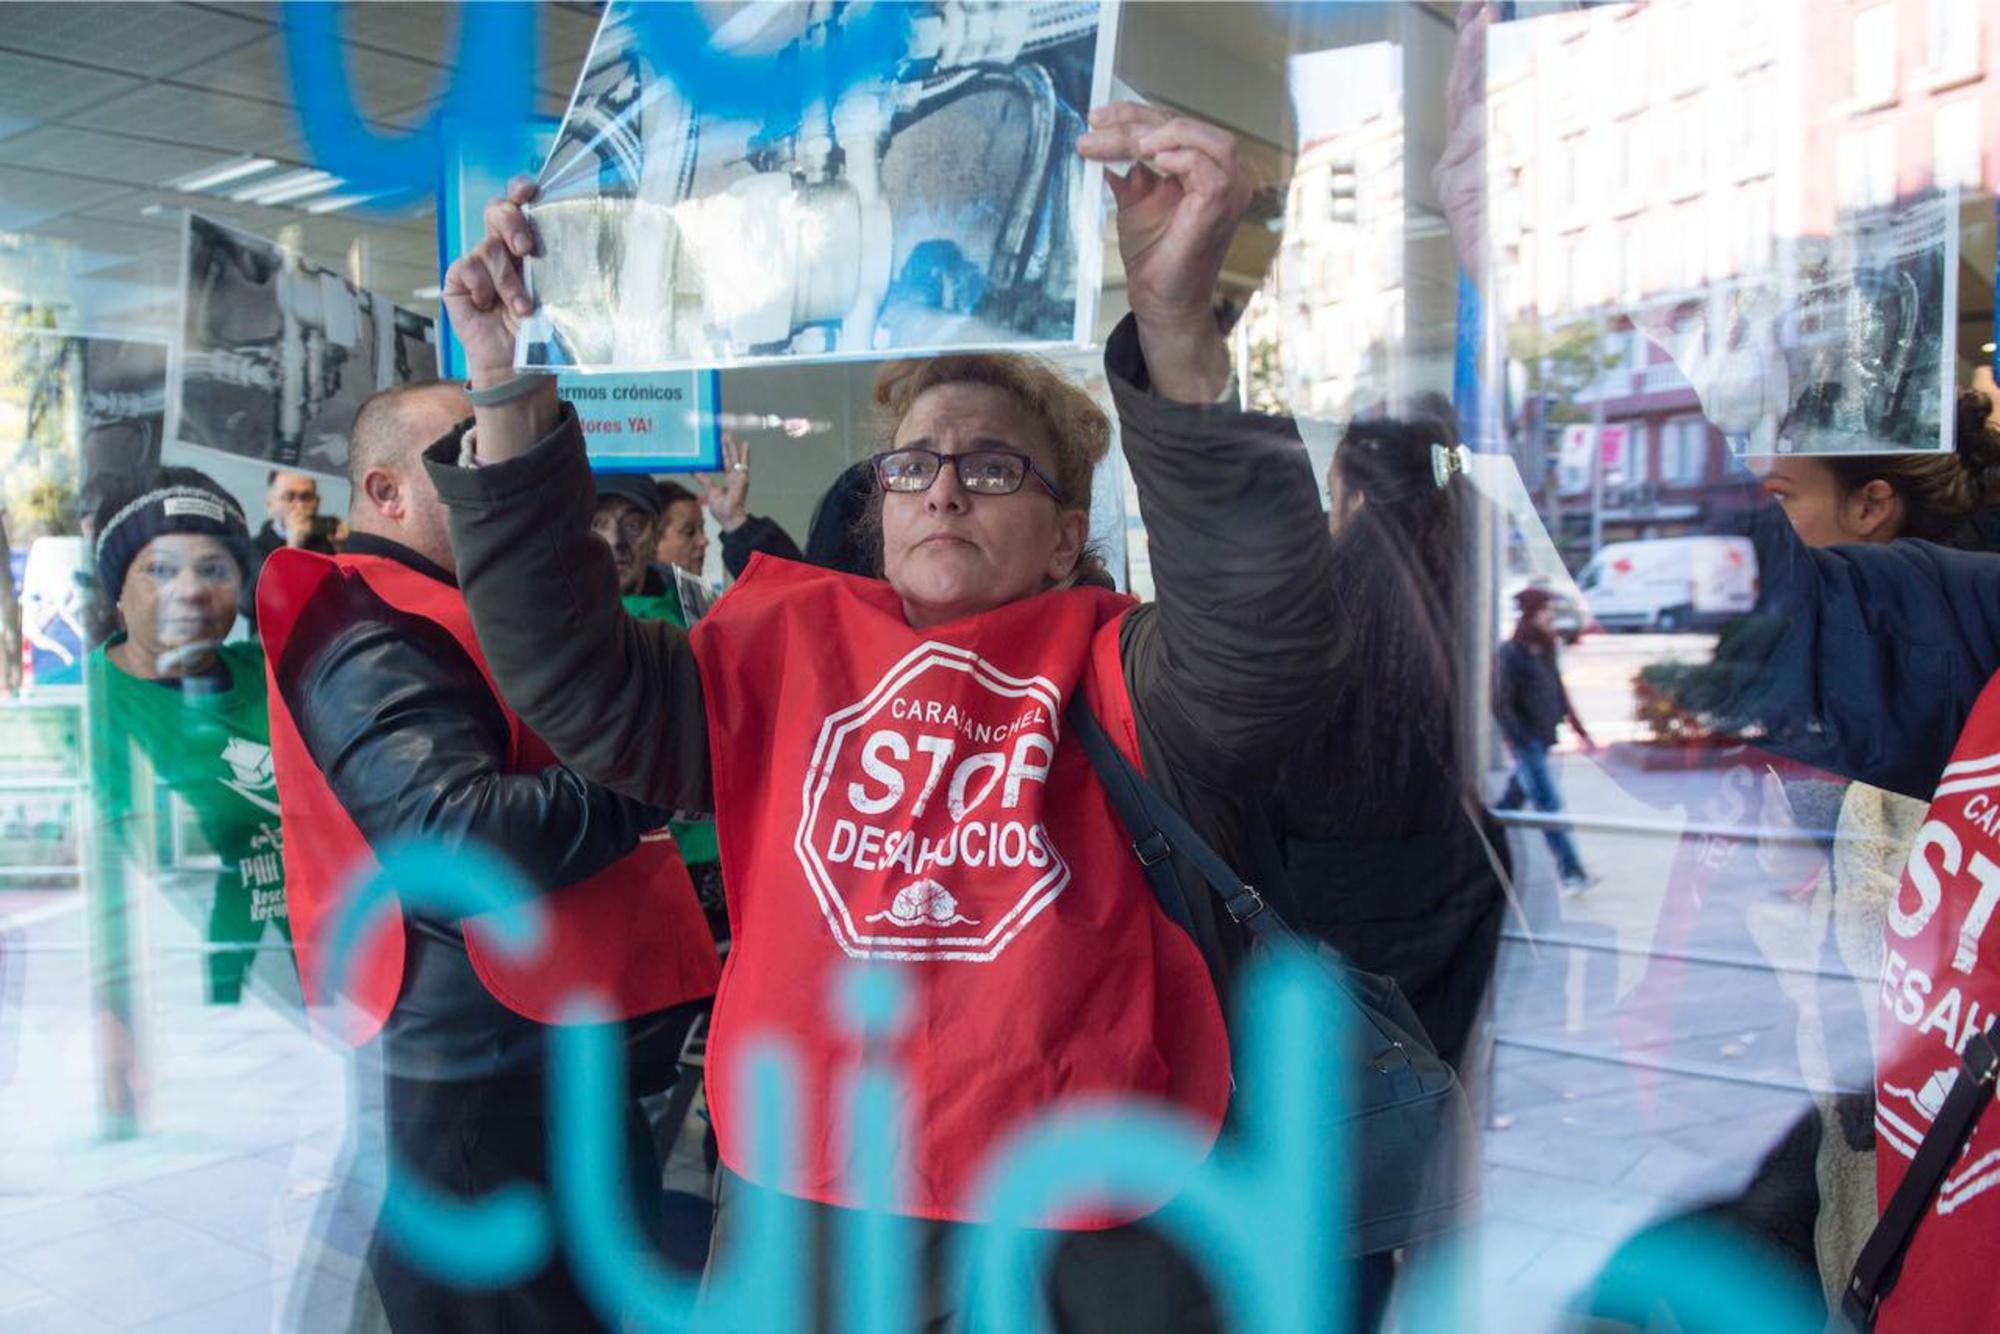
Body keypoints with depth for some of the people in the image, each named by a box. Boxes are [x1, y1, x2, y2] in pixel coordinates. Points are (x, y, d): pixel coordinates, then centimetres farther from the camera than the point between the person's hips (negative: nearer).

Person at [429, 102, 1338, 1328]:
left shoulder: (1123, 679, -4)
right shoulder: (791, 647, 6)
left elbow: (1267, 631, -23)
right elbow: (582, 679, -3)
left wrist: (1180, 333, -36)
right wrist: (515, 411, -14)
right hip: (793, 1208, 3)